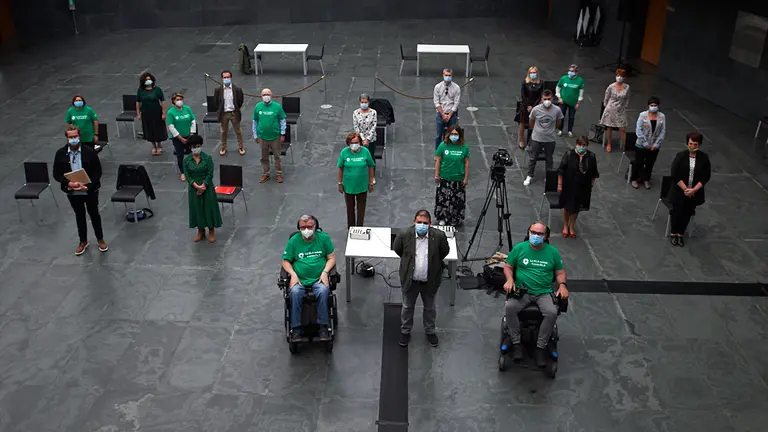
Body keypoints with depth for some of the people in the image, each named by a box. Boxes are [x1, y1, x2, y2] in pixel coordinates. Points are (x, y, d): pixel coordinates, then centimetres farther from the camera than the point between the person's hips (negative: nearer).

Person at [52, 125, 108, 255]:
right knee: (79, 215, 17)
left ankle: (100, 239, 33)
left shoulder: (90, 151, -14)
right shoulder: (60, 153, -8)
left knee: (94, 214, 15)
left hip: (90, 190, -2)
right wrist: (68, 183, -20)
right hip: (72, 191, 2)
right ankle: (83, 241, 33)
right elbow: (56, 174, -4)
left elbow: (97, 172, -9)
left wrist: (88, 186, -21)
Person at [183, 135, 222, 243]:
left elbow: (210, 174, -11)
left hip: (207, 187, -2)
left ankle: (211, 231, 22)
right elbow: (187, 175, -7)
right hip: (194, 188, 2)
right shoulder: (186, 160, -5)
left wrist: (203, 187, -17)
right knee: (197, 209, 10)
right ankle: (201, 231, 28)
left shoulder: (207, 158, -10)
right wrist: (197, 186, -18)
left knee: (209, 208, 6)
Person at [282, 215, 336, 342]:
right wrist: (293, 274, -8)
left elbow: (331, 258, 8)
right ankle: (296, 328, -23)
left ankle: (323, 327, -23)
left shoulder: (324, 238, 7)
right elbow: (286, 261, 10)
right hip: (299, 280, 1)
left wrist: (325, 272, -9)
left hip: (319, 279, 0)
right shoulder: (293, 240, 8)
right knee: (294, 292, -32)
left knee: (323, 291, -33)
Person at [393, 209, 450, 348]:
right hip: (410, 279, 0)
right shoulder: (404, 235, -21)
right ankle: (405, 331, 43)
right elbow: (397, 249, 1)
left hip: (430, 280, 0)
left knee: (430, 307, 22)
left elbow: (445, 252, 1)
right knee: (407, 307, 21)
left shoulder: (439, 236, -20)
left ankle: (430, 331, 45)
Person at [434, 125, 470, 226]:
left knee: (457, 200, 8)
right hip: (444, 178, 0)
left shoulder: (464, 147, -7)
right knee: (443, 198, 9)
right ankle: (443, 218, 27)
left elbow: (466, 163, -2)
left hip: (458, 179, 0)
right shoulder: (443, 145, -8)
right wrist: (437, 175, -2)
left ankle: (456, 220, 25)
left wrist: (466, 178, -1)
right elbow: (438, 160, -2)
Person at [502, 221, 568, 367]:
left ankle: (540, 347, -14)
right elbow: (508, 267, 11)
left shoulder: (553, 251, 7)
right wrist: (509, 279, -9)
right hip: (521, 291, 0)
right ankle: (516, 343, -16)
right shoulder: (519, 248, 6)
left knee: (552, 312, -30)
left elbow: (560, 272, 14)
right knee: (510, 307, -31)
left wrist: (562, 285, -6)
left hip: (544, 292, 0)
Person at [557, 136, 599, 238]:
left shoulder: (591, 157, -10)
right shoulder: (569, 155, -18)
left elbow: (594, 173, 2)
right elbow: (561, 171, -11)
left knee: (576, 208, 17)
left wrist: (591, 184, 6)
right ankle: (565, 226, 40)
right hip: (569, 186, -2)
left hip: (583, 188, 2)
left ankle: (572, 226, 40)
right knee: (567, 206, 16)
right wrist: (560, 185, -8)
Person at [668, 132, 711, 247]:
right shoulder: (680, 156, -7)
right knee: (677, 209, -7)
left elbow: (706, 177, -3)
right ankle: (673, 233, 10)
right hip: (680, 189, -1)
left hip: (695, 191, 1)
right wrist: (685, 189, -13)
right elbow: (675, 175, -9)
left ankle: (680, 234, 9)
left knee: (688, 211, -6)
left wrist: (693, 190, -12)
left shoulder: (704, 158, -3)